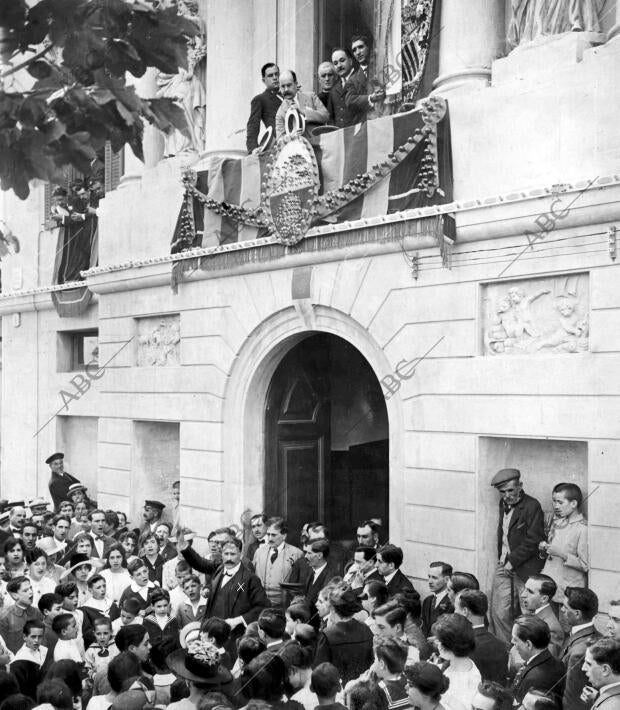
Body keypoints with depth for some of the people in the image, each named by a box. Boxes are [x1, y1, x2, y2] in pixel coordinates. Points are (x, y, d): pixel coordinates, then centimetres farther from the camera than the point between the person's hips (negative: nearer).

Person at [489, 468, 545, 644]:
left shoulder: (532, 506, -12)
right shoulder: (503, 504, 12)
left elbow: (533, 540, -15)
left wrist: (512, 562, -13)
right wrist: (501, 558, 10)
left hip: (525, 568, -6)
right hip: (504, 565, 6)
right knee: (499, 613, 2)